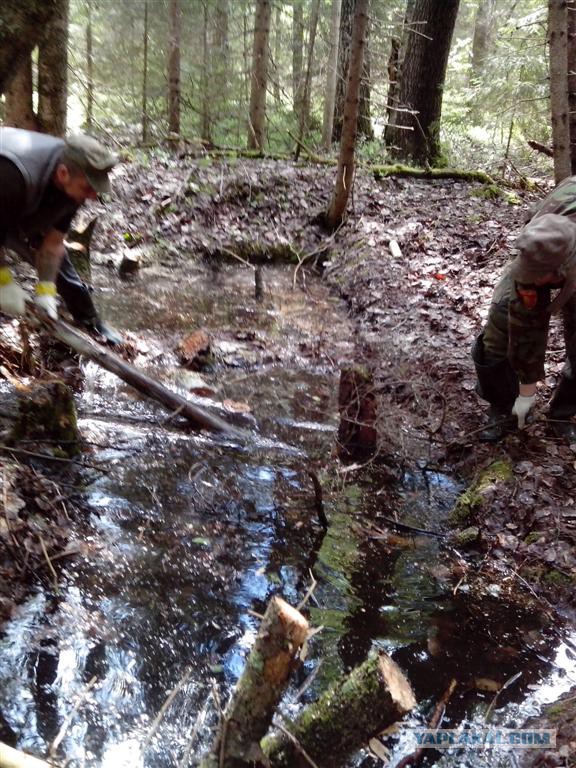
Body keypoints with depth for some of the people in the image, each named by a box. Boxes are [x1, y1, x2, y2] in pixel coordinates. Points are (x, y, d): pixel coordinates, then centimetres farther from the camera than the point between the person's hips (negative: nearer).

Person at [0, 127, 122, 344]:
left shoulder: (73, 183, -25)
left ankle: (92, 325, 20)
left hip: (25, 217, 5)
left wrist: (45, 289, -19)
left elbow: (53, 241, -17)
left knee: (60, 265, 6)